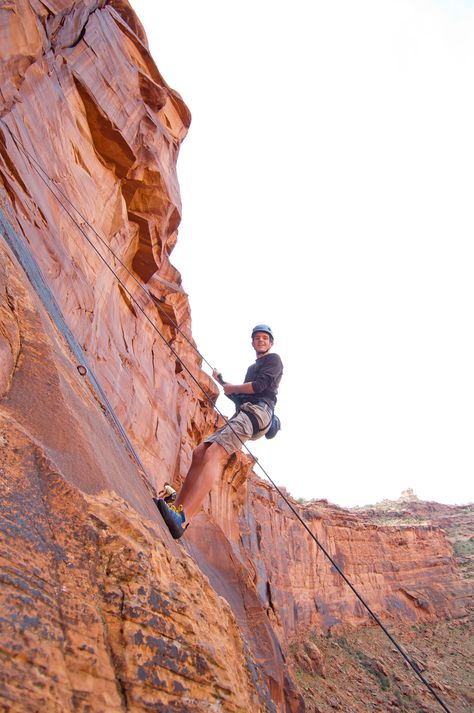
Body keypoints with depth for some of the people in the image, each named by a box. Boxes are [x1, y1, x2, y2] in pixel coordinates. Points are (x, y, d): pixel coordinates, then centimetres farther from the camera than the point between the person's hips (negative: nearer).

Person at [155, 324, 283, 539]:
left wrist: (233, 388, 6)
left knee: (214, 453, -28)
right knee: (200, 452, -7)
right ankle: (179, 508, -12)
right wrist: (222, 381, 33)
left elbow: (259, 386, -7)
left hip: (258, 410, -9)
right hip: (243, 412, 9)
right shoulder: (252, 367, 36)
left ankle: (182, 519, -40)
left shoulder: (273, 359, 10)